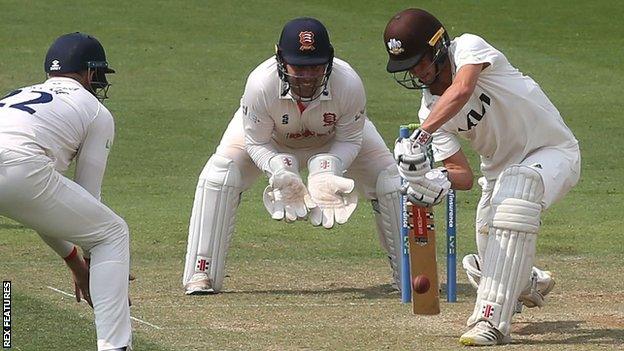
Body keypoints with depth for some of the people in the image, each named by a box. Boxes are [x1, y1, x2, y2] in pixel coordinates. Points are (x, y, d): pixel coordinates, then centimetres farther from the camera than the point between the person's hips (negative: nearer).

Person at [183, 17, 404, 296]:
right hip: (273, 139, -1)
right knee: (219, 175, -23)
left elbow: (349, 139, -21)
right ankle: (201, 275, -14)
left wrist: (329, 171, -39)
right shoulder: (261, 84, -40)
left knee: (390, 181, -12)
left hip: (332, 139, 1)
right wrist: (280, 171, -43)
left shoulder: (349, 84, -38)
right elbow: (257, 142, -24)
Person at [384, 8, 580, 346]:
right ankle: (530, 283, 40)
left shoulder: (468, 47, -21)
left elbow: (462, 90, -45)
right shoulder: (429, 109, -5)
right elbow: (463, 174, -7)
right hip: (500, 167, 7)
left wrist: (421, 136, -53)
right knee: (490, 267, 0)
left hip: (553, 152, -7)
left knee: (515, 188, -39)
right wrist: (442, 181, -31)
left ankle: (491, 319, -41)